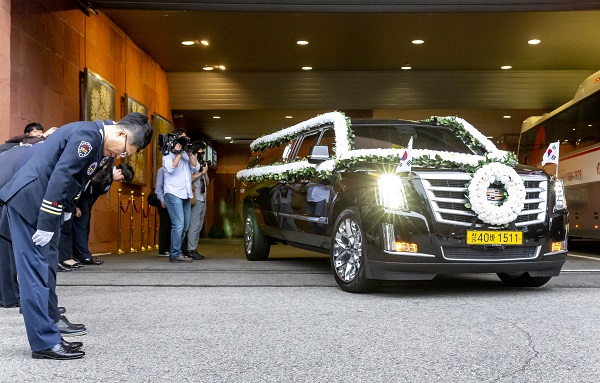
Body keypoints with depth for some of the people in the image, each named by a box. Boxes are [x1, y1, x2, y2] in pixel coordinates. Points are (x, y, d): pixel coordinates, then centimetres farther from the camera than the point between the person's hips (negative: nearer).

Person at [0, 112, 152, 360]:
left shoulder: (100, 143, 10)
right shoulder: (86, 136, -21)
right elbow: (60, 177, -24)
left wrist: (64, 212, 14)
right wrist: (47, 224, -21)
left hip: (46, 203, 10)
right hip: (28, 201, -10)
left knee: (47, 271, 12)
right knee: (35, 272, -7)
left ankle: (47, 333, 19)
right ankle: (44, 343, -4)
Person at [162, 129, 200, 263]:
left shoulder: (187, 154, 17)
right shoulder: (168, 154, 0)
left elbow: (196, 167, 4)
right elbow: (170, 168, -18)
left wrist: (189, 153, -5)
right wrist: (178, 153, -12)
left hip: (185, 195, 7)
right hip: (173, 194, -7)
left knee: (185, 226, 9)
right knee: (179, 225, -14)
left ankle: (175, 252, 17)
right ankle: (175, 254, -11)